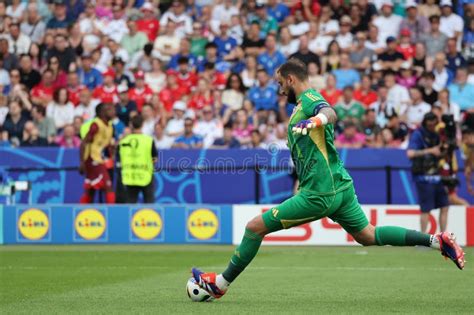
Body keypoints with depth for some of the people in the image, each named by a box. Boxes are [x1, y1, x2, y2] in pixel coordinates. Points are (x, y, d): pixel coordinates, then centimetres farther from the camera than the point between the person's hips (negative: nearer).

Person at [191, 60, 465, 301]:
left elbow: (330, 113, -35)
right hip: (340, 185, 10)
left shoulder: (309, 98, -11)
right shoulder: (307, 101, 19)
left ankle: (221, 283, 4)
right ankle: (436, 240, 13)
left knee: (255, 227, -5)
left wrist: (316, 120, -57)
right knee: (367, 236, 17)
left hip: (320, 193, -10)